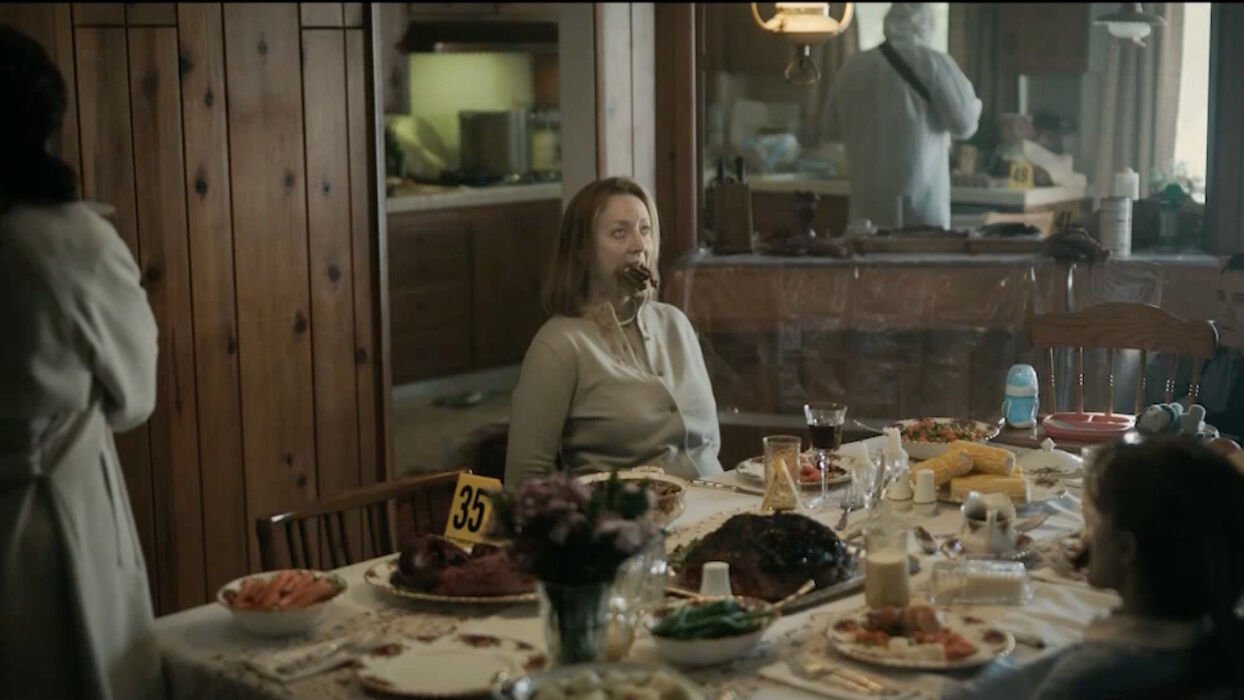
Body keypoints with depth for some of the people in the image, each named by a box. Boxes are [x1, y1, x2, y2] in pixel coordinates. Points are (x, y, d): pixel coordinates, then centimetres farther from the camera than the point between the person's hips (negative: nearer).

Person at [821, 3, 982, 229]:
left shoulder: (852, 66, 7)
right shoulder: (934, 63, -5)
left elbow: (830, 129, 16)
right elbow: (963, 124, -5)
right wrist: (974, 106, 16)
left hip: (868, 193, 4)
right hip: (920, 194, -3)